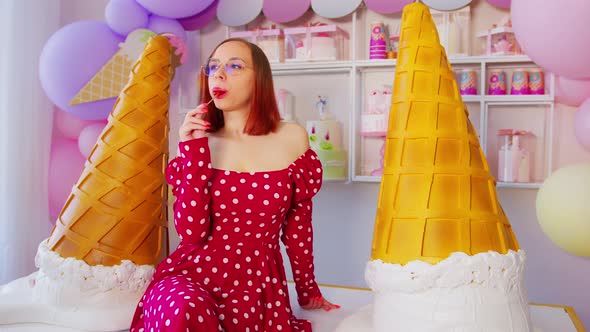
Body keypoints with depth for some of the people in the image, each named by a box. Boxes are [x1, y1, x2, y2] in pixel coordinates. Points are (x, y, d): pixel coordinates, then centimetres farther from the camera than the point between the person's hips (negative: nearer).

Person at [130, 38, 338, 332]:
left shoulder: (291, 139, -2)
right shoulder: (199, 141, 0)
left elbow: (298, 224, 7)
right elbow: (191, 231, -11)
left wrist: (308, 291, 15)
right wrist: (194, 150, -14)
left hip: (257, 287, 0)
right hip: (190, 276, 0)